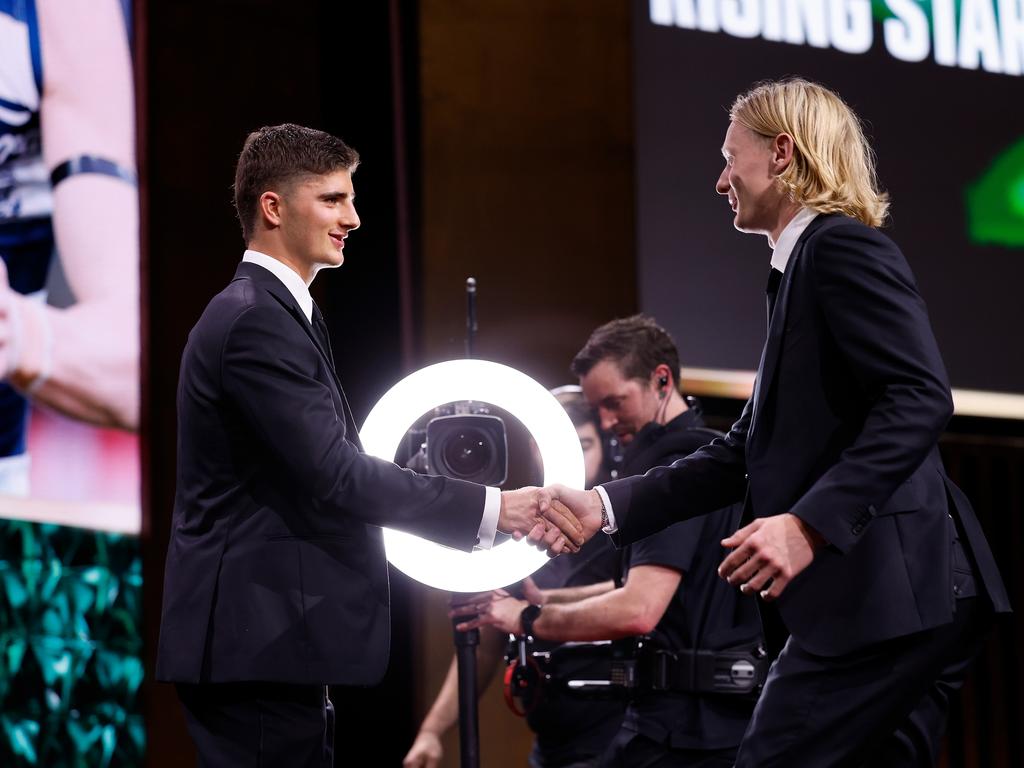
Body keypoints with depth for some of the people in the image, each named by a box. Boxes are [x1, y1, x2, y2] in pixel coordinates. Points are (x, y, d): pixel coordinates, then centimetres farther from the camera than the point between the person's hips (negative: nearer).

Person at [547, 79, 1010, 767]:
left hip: (889, 593, -10)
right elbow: (749, 451, 22)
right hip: (901, 600, 10)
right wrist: (607, 507, 13)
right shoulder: (803, 267, 23)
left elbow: (920, 399, -20)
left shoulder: (845, 247, -7)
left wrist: (809, 525, -26)